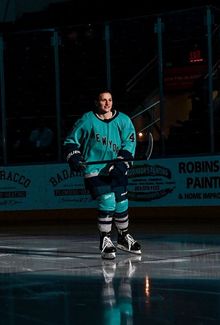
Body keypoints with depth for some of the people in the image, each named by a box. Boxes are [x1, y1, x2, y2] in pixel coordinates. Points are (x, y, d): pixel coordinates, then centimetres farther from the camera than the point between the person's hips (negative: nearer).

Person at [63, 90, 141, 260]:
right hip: (94, 170, -3)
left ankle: (124, 237, 26)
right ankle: (105, 241, -2)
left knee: (121, 203, 2)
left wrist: (122, 162, -18)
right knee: (106, 202, -16)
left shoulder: (123, 121, 1)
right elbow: (71, 141, 6)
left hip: (116, 169, 3)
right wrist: (73, 157, -10)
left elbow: (129, 143, -3)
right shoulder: (87, 120, -3)